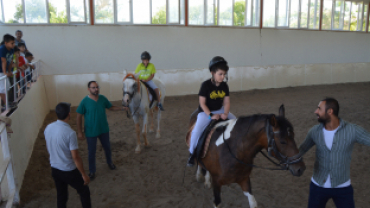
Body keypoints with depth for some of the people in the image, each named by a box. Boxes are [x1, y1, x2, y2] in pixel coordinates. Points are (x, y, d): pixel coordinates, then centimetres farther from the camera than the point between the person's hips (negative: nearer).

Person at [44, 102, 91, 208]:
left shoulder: (48, 128, -7)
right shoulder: (70, 133, -27)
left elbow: (48, 147, 10)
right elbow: (75, 157, -23)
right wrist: (84, 174, -13)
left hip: (55, 169, 7)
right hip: (69, 171, -6)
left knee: (61, 195, 21)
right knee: (84, 192, 14)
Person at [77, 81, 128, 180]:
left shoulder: (102, 98, -7)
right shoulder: (85, 101, -17)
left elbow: (111, 107, 8)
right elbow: (79, 117, -10)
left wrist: (122, 108, -9)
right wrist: (79, 132, -10)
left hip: (104, 130, 4)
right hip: (91, 132, -4)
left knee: (107, 147, 21)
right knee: (92, 151, 11)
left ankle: (109, 162, 50)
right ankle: (92, 171, 32)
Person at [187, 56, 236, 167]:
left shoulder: (224, 86, -2)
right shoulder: (206, 85, -16)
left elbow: (226, 102, -2)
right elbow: (202, 103, -15)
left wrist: (225, 114, -20)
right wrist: (211, 115, -24)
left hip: (220, 110, 5)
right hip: (206, 112, -5)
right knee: (197, 131, -24)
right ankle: (192, 153, -3)